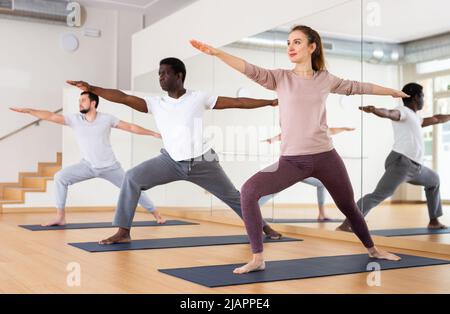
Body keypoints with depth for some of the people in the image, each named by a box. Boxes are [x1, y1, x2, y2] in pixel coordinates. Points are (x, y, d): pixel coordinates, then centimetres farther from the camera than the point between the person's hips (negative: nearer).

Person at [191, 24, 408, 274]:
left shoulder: (325, 79, 6)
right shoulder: (280, 78, 1)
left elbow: (357, 87, 20)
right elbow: (250, 70, -14)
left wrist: (391, 91, 33)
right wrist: (217, 52, -29)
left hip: (325, 157, 1)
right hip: (292, 160, -1)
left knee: (349, 207, 16)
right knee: (249, 191, -23)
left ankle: (373, 249, 45)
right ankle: (258, 258, -15)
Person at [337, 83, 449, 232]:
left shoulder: (414, 117, 26)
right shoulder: (403, 111, -3)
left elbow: (435, 119, 43)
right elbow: (388, 113, -25)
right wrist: (373, 110, -47)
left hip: (415, 167, 11)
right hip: (401, 163, -11)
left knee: (433, 180, 32)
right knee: (378, 196, -23)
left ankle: (434, 221, 38)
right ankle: (346, 224, -31)